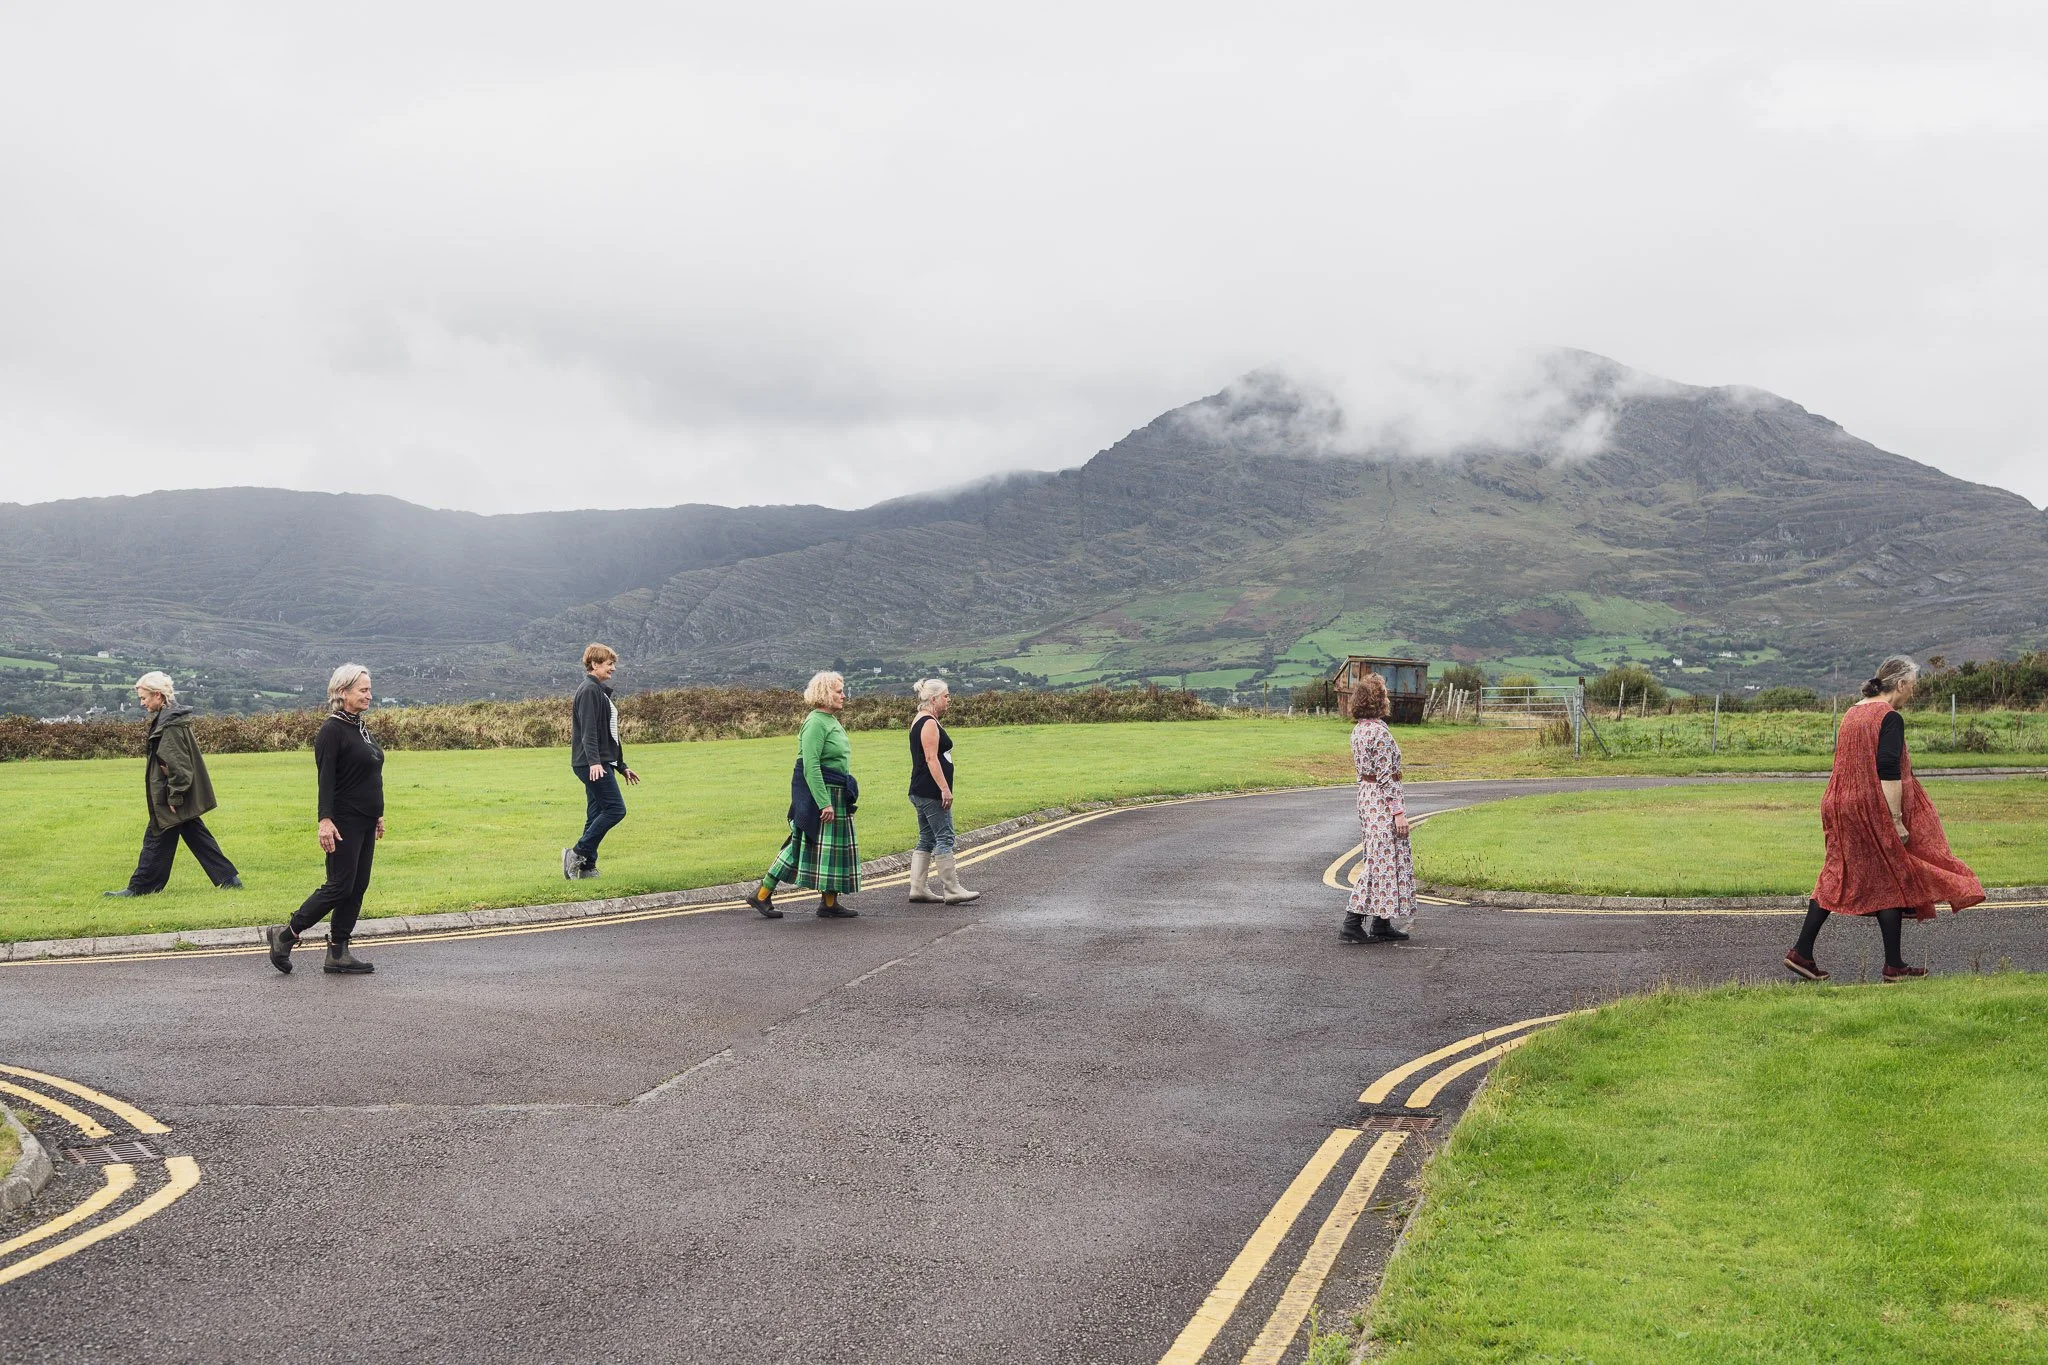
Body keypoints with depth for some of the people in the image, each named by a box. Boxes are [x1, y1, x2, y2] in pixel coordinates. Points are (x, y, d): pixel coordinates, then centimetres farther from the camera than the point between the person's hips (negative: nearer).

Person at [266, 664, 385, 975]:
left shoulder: (361, 728, 14)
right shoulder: (332, 730, -13)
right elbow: (326, 779, -19)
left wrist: (377, 815, 22)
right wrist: (325, 820, -25)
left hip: (365, 822, 9)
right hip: (344, 822, -9)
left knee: (358, 887, 8)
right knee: (339, 886, -7)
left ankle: (338, 953, 13)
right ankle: (286, 935, 7)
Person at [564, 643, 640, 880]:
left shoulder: (601, 691, 21)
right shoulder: (589, 690, -10)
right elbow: (588, 730, -20)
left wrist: (621, 767, 27)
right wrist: (594, 762, -30)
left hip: (602, 764, 10)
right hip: (592, 765, -10)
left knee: (597, 815, 8)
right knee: (615, 809, -13)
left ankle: (587, 867, 9)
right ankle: (577, 853, -9)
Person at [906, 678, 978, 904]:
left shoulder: (920, 722, 19)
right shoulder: (929, 723, -13)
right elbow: (931, 759, -20)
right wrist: (945, 789, -22)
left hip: (920, 792, 11)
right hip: (931, 792, -11)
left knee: (926, 840, 11)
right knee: (944, 839, -7)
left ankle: (918, 888, 11)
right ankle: (952, 890, -6)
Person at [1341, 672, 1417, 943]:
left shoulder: (1358, 730, 9)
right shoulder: (1380, 732, -18)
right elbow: (1386, 776, -19)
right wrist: (1398, 811, -17)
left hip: (1365, 794, 10)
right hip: (1382, 799, -9)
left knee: (1378, 860, 13)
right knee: (1384, 860, -6)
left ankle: (1382, 925, 17)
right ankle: (1352, 923, -9)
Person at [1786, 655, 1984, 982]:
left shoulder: (1852, 713, 12)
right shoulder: (1890, 718, -13)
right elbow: (1889, 772, -20)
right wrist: (1897, 820, -18)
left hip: (1842, 808, 8)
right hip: (1873, 812, -8)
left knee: (1836, 879, 10)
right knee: (1891, 882, 4)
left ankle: (1801, 953, 5)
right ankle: (1894, 966, 11)